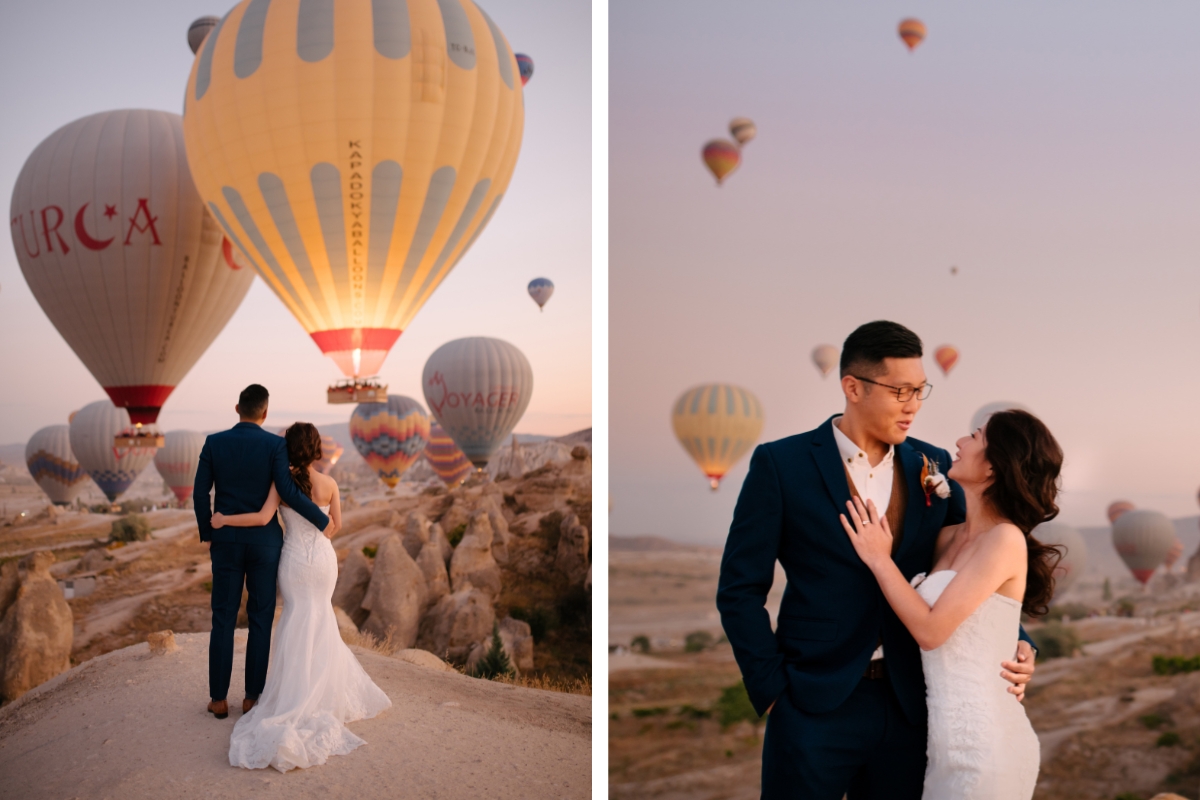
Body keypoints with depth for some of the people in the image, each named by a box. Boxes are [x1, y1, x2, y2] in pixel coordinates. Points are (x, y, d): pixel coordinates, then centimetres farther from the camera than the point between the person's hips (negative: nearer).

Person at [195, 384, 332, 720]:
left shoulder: (214, 442, -3)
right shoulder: (275, 444, -10)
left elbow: (200, 493, -2)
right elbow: (289, 493, -18)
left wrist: (206, 535, 11)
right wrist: (323, 521, -6)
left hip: (227, 541, 1)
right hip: (264, 541, -1)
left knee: (223, 619, 9)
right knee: (261, 620, 8)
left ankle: (219, 699, 12)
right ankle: (252, 697, 12)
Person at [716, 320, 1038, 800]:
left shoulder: (934, 467, 4)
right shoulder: (781, 464, -7)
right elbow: (740, 590, -6)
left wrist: (1014, 642, -5)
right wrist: (772, 690, -8)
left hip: (909, 705, 4)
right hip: (813, 706, -3)